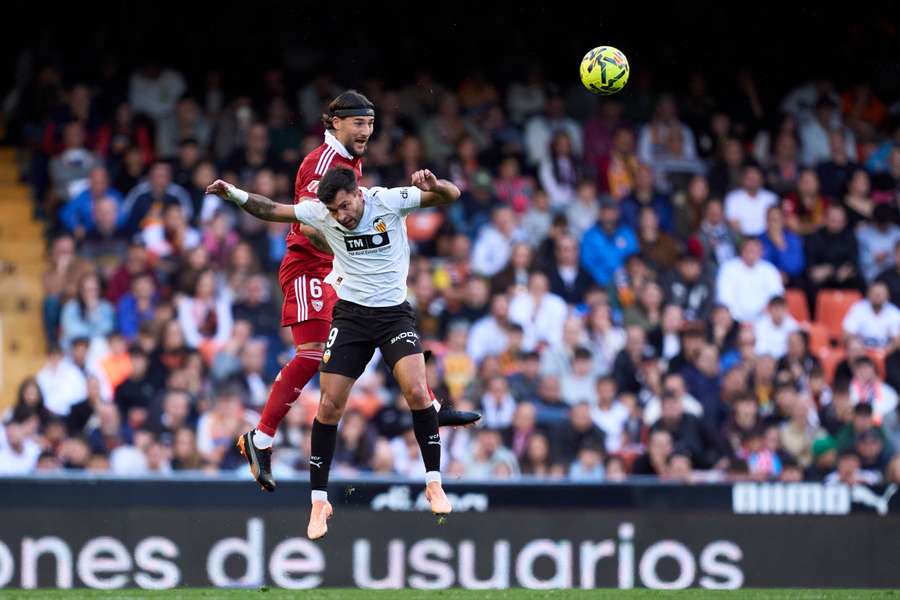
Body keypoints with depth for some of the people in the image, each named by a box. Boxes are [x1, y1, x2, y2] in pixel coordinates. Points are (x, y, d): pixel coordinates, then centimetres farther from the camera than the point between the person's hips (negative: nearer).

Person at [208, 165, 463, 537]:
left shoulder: (389, 201, -15)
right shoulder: (321, 214, -8)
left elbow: (451, 196, -17)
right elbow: (273, 210, 5)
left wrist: (435, 186, -39)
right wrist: (236, 195, -9)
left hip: (394, 312, -2)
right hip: (350, 314, 2)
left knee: (416, 391, -22)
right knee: (330, 405, -5)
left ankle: (434, 484, -9)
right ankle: (319, 501, 6)